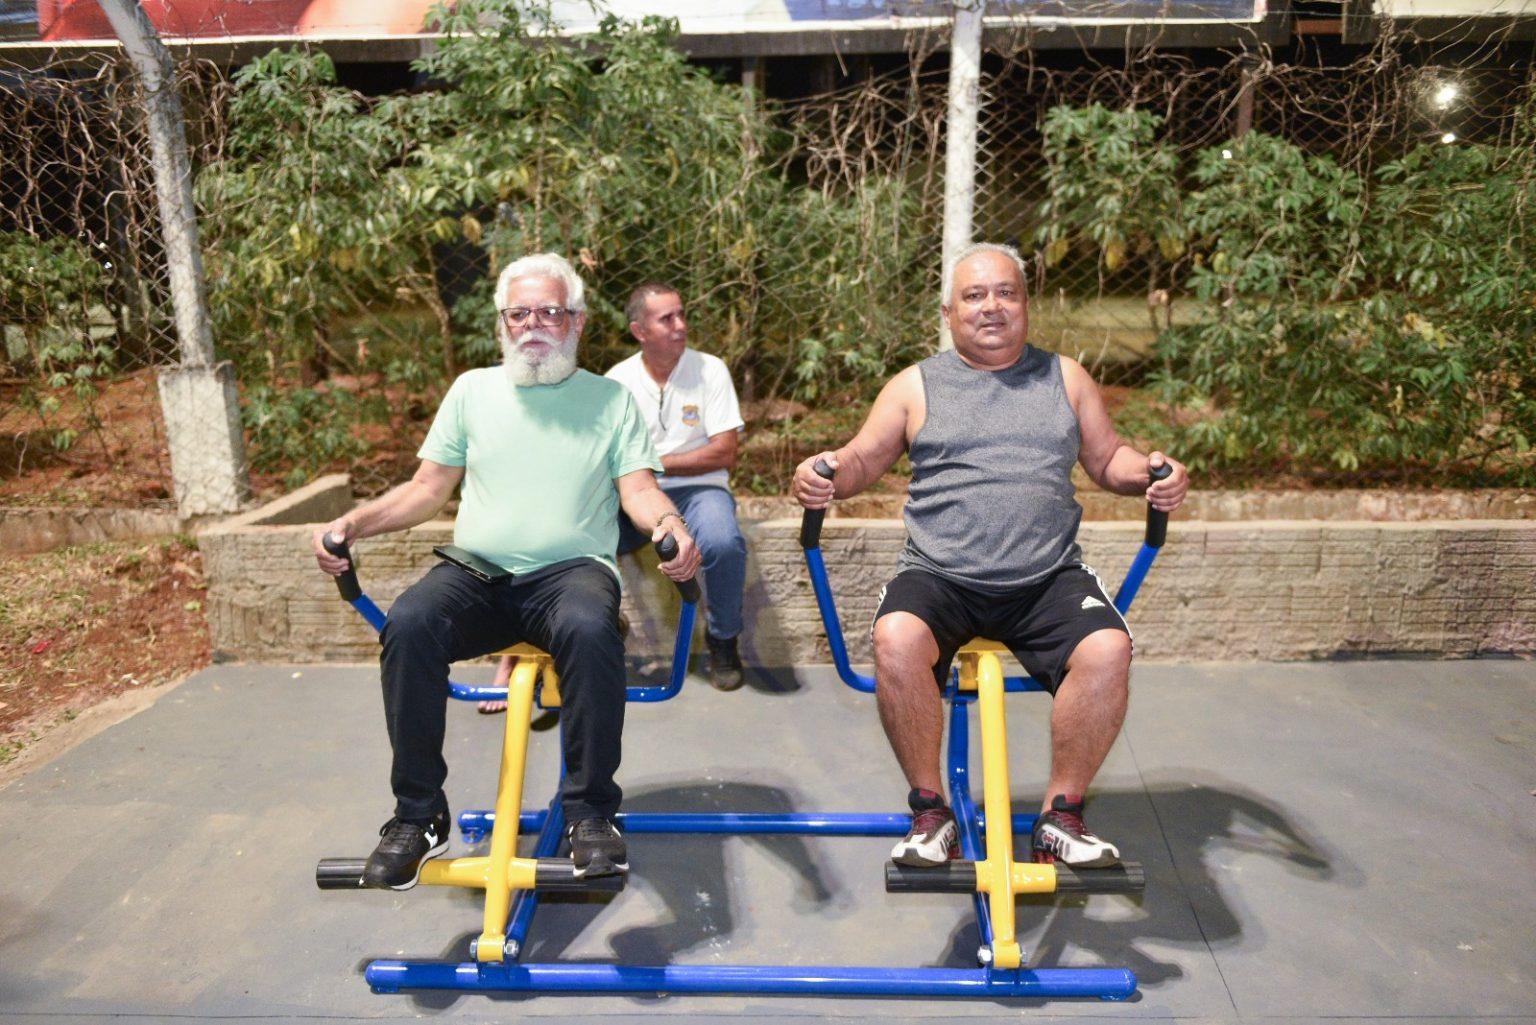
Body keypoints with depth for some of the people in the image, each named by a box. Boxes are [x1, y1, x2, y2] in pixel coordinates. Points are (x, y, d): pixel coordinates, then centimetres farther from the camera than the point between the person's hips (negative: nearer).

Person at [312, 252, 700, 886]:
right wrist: (352, 522, -1)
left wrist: (668, 520, -21)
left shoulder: (610, 398, 13)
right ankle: (417, 815, -13)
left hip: (572, 568, -2)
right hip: (476, 573, 2)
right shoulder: (473, 389, 18)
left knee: (591, 630, -36)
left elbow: (638, 487, 2)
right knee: (407, 625, -29)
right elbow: (427, 488, 16)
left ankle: (590, 813, -18)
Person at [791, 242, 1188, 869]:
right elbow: (864, 458, 8)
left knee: (1108, 650, -27)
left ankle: (1061, 814, -5)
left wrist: (1150, 474, -3)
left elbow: (1107, 459, 20)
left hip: (1049, 580, 2)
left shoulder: (1064, 378, 18)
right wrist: (828, 473, -14)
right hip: (939, 577, -1)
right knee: (896, 640, -32)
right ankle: (929, 812, -9)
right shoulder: (916, 385, 13)